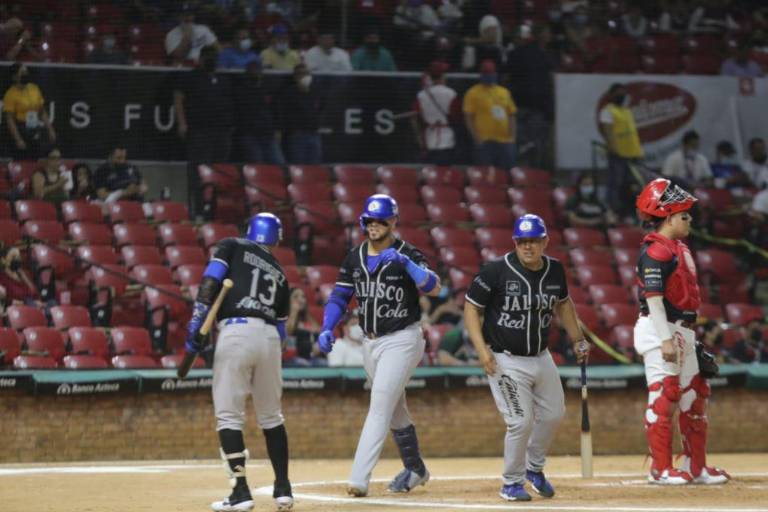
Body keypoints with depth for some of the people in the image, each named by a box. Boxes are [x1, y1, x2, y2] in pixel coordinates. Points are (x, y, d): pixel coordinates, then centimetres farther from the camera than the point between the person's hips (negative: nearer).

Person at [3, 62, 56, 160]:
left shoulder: (34, 89, 8)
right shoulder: (11, 94, -10)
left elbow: (43, 112, 16)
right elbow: (9, 119, -12)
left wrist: (50, 130, 10)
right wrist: (18, 139, -18)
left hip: (36, 135, 6)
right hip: (20, 133, -6)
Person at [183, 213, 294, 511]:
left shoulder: (232, 247, 11)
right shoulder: (279, 274, 23)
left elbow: (210, 283, -4)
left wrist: (196, 326, -7)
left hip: (236, 332, -4)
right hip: (269, 336, 4)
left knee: (229, 416, 0)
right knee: (271, 416, 17)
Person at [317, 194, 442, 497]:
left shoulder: (407, 254, -12)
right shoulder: (355, 258, 6)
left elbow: (434, 288, -27)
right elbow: (339, 297, 8)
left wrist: (405, 262, -39)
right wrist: (327, 329, -8)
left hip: (402, 340, -7)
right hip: (370, 343, 7)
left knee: (380, 406, -16)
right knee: (395, 410, 18)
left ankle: (359, 479, -23)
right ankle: (415, 470, 34)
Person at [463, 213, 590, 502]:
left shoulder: (554, 270, 0)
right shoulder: (496, 270, -16)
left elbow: (563, 303, 19)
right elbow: (471, 307, -10)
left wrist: (577, 340, 18)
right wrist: (481, 348, -20)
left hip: (541, 357, 6)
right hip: (506, 361, -6)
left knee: (553, 415, 12)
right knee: (521, 421, -10)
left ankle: (534, 468, 37)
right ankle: (512, 483, 10)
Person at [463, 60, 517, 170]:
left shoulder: (504, 92, 16)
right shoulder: (473, 93, 0)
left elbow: (511, 116, 18)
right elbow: (468, 118, -4)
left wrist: (513, 136, 6)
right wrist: (477, 138, -12)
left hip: (505, 141, 5)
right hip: (485, 141, -5)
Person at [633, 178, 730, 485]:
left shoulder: (679, 249, 16)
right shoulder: (655, 252, -14)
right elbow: (653, 298, -20)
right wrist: (666, 340, -24)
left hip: (682, 331, 10)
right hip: (660, 330, -10)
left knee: (694, 396, 12)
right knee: (664, 397, -8)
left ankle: (695, 466, 20)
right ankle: (660, 469, -3)